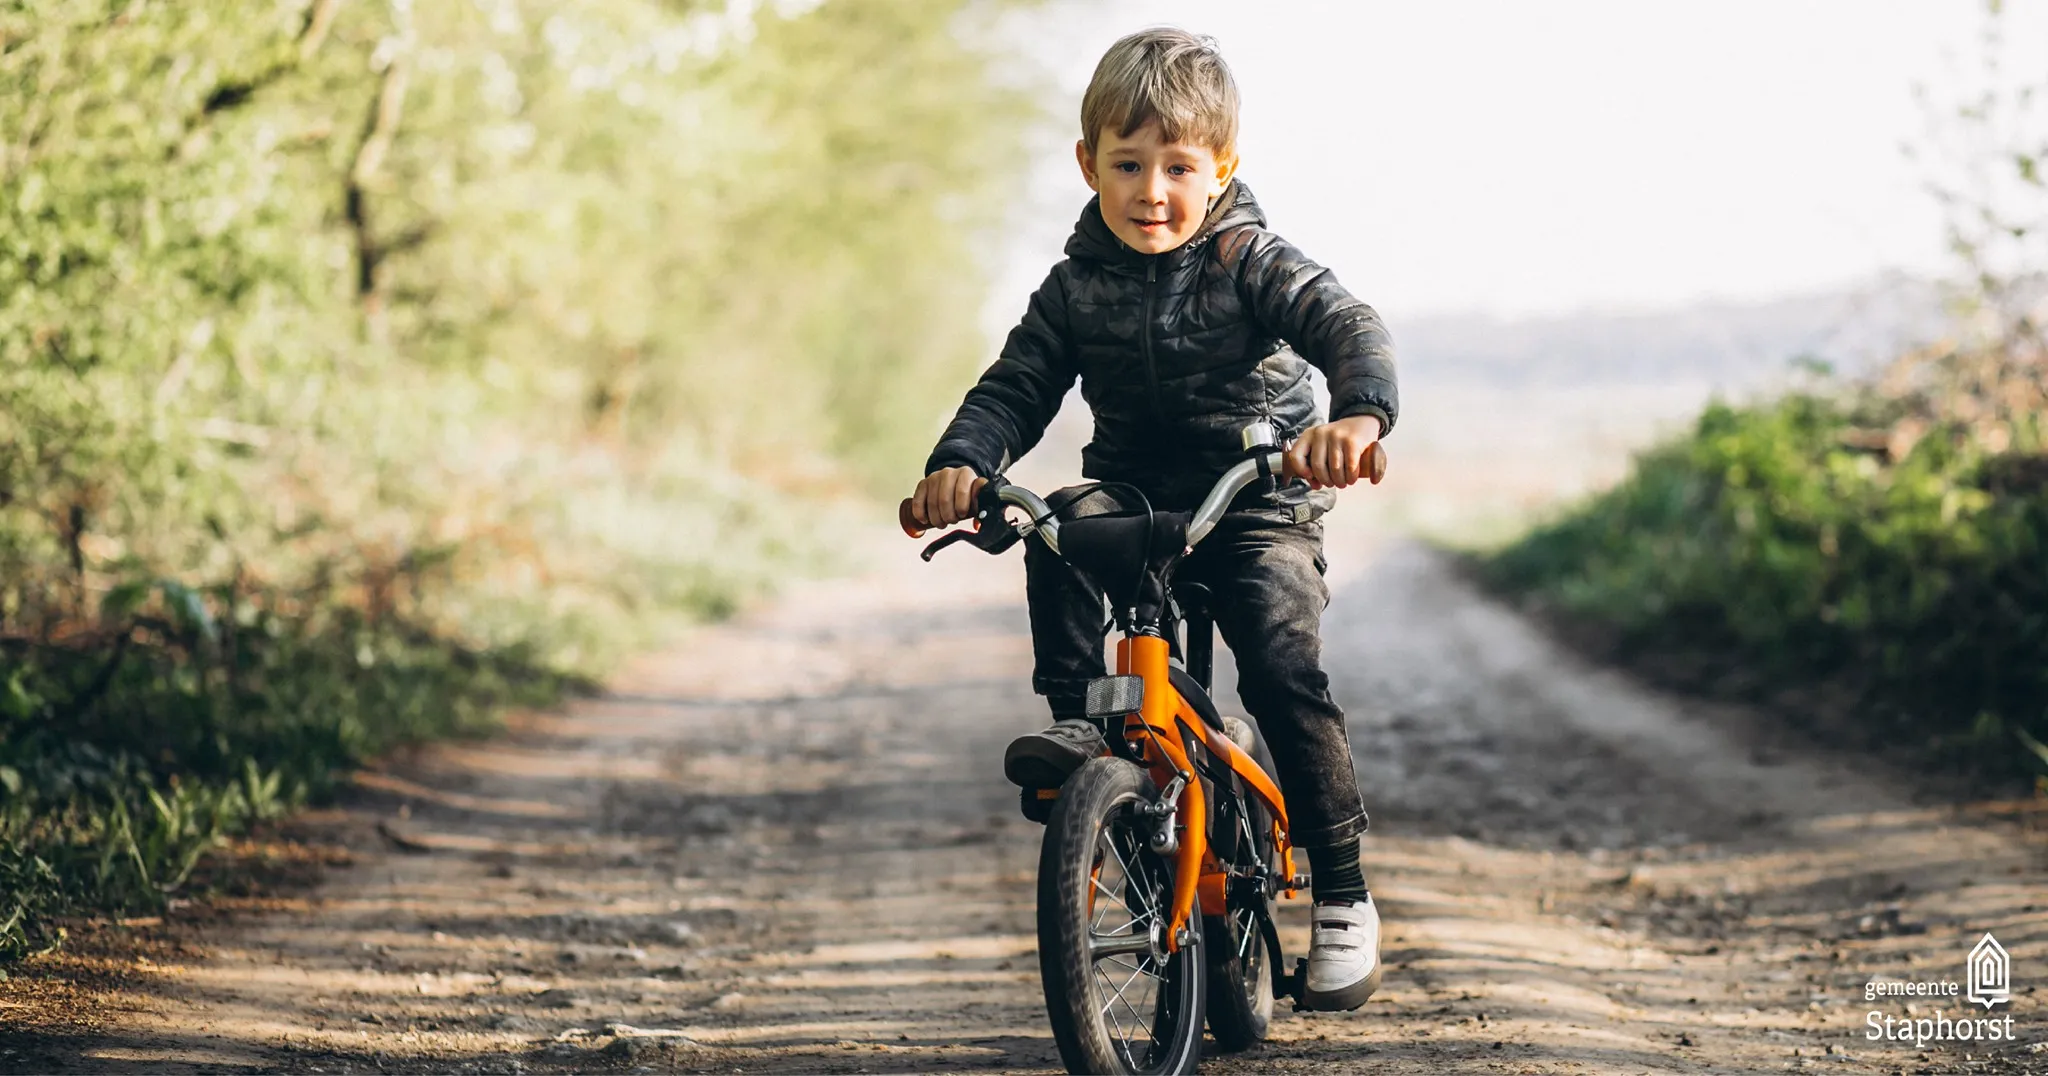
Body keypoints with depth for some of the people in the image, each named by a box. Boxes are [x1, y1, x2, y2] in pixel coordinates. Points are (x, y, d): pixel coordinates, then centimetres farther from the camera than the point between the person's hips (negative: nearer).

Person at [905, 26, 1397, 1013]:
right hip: (1132, 499, 3)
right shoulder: (1076, 288, 1)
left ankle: (1341, 895, -8)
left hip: (1258, 507, -3)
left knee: (1284, 672, -21)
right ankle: (1074, 721, -17)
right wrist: (961, 461, -23)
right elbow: (1014, 387, -1)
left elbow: (1350, 328, -22)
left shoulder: (1251, 263, -9)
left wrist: (1357, 415, -44)